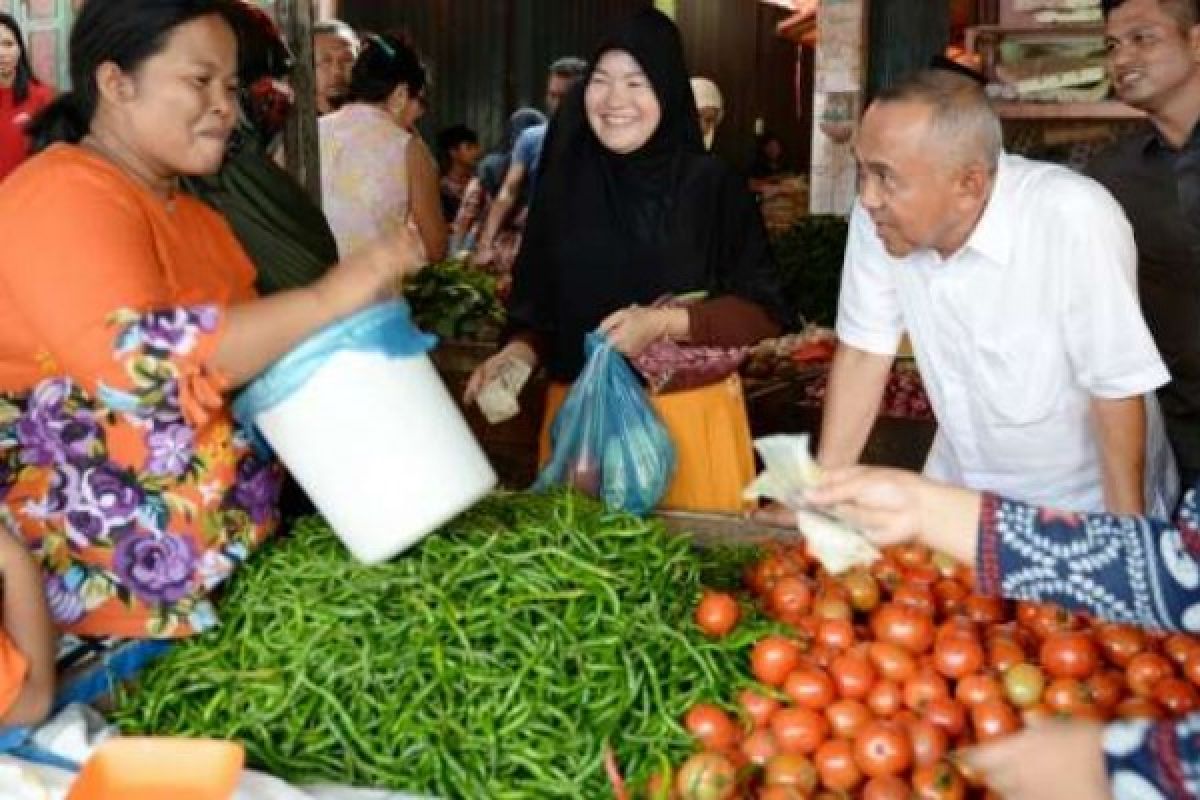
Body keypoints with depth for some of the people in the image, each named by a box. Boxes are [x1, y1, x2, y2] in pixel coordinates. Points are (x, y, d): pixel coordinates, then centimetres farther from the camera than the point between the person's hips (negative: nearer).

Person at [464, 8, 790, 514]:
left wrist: (666, 323, -19)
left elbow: (764, 310, -7)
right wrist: (519, 351, -10)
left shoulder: (713, 185, -7)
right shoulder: (564, 183, 2)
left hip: (687, 411, -2)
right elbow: (538, 300, 9)